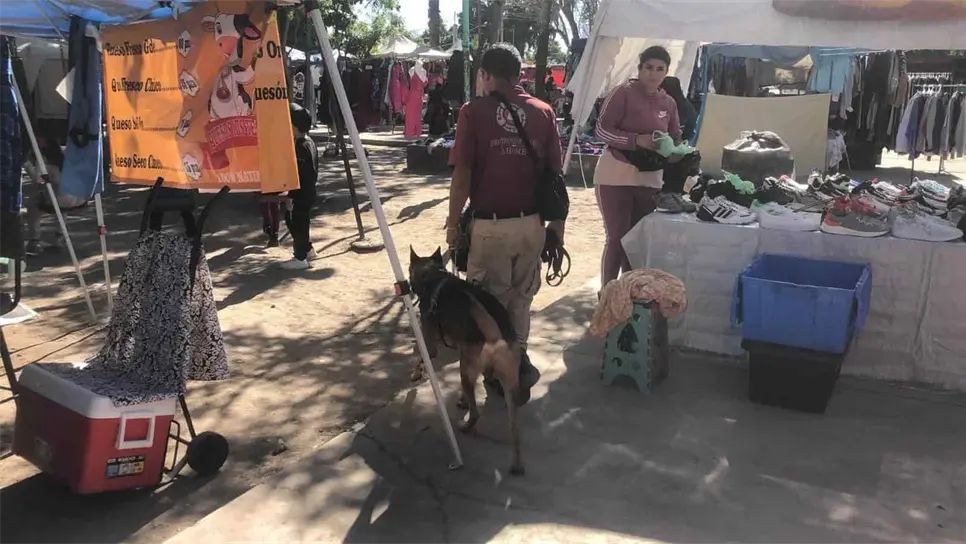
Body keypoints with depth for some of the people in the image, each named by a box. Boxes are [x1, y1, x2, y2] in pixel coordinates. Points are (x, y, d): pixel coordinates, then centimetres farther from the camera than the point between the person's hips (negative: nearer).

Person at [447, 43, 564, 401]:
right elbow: (555, 174, 4)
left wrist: (453, 222, 1)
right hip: (530, 223, 3)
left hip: (489, 224, -3)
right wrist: (558, 221, 13)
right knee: (520, 298, 18)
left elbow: (462, 176, -9)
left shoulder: (474, 112, -5)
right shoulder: (543, 112, 3)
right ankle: (517, 361, 20)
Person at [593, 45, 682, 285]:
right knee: (617, 238, -4)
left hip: (650, 179, 5)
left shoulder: (669, 103, 8)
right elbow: (602, 129, -13)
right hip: (616, 175, -5)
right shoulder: (623, 93, -8)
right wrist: (636, 140, -24)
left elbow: (676, 141, 14)